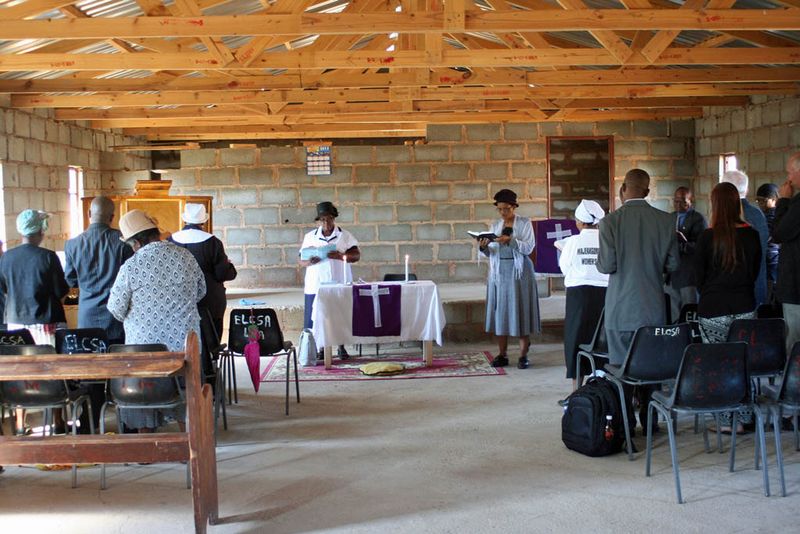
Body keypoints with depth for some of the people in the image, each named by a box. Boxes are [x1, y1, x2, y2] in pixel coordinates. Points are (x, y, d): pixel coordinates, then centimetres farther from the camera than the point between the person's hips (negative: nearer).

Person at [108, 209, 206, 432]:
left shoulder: (130, 267, -13)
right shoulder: (186, 257, -3)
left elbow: (116, 308, -6)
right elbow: (201, 291, 11)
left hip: (145, 343, -2)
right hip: (184, 342, 3)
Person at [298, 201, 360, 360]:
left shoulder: (345, 235, 4)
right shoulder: (310, 237, 8)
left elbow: (356, 255, -2)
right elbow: (301, 260, 8)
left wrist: (341, 256, -22)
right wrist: (310, 261, -16)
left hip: (339, 284, -1)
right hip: (315, 285, 1)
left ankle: (341, 348, 14)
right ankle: (320, 349, 10)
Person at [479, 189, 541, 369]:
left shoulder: (525, 223, 1)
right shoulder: (495, 225, 12)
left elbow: (529, 247, -11)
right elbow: (491, 253, 9)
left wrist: (510, 240, -25)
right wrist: (483, 247, -13)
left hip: (519, 273, -4)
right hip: (499, 273, 4)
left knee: (521, 313, -3)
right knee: (500, 313, 2)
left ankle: (523, 355, 2)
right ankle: (502, 354, 7)